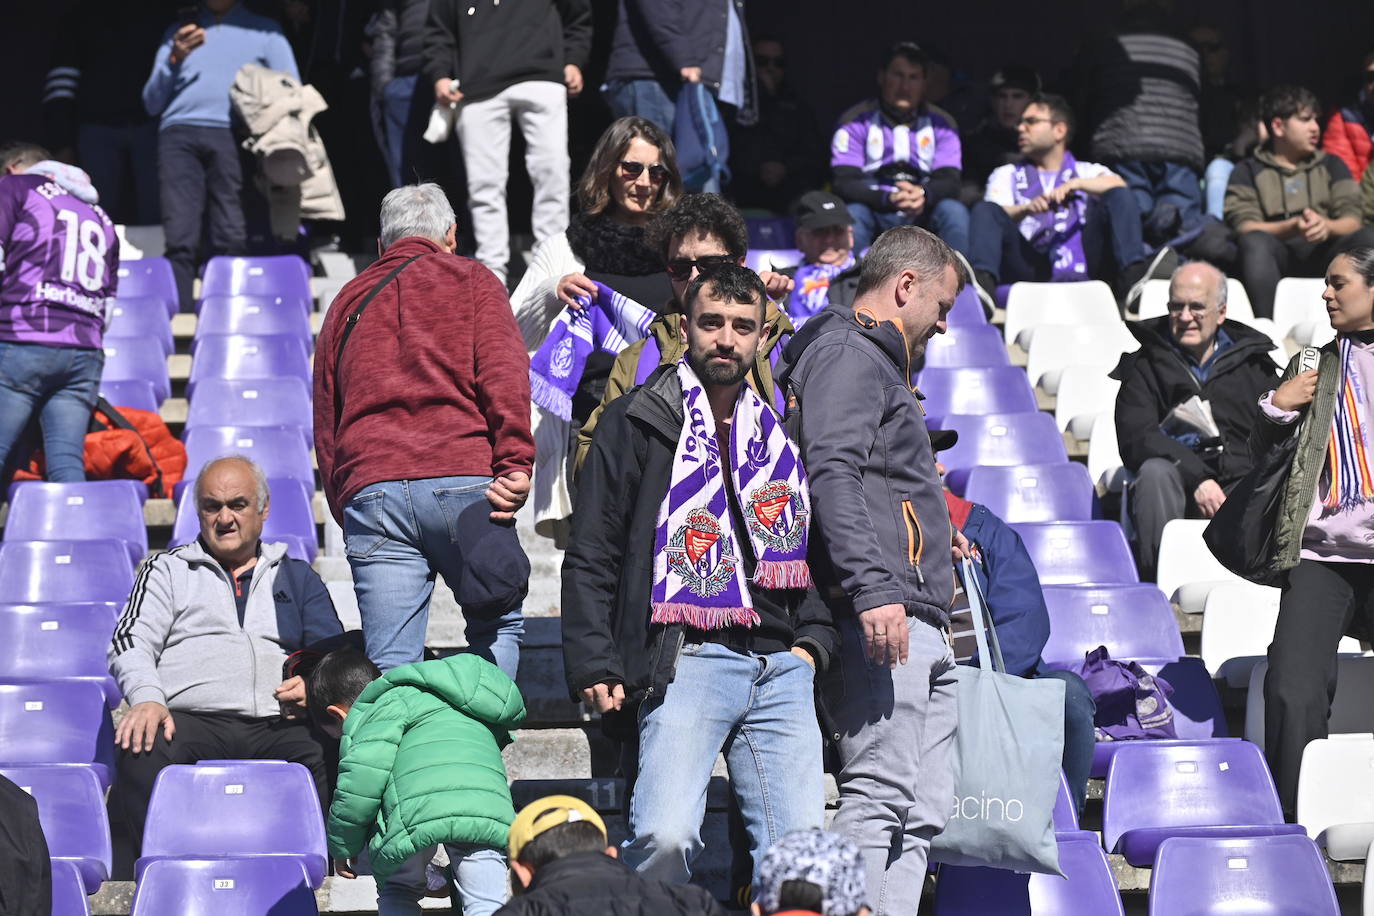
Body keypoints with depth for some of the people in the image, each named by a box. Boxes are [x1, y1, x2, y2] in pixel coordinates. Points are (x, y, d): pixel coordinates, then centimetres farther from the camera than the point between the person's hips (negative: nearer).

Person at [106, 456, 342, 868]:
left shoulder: (297, 576, 29)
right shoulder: (168, 569, 24)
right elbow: (131, 641, 10)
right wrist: (146, 697, -13)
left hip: (279, 725, 1)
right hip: (189, 718, -1)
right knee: (142, 750, -37)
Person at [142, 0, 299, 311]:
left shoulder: (265, 31, 21)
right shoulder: (177, 32, 25)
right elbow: (152, 103, 19)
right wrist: (174, 59, 4)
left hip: (232, 136, -1)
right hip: (179, 134, 1)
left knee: (231, 239, -14)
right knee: (180, 238, -14)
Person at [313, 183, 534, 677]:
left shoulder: (347, 301, 25)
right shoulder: (471, 280, 13)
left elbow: (325, 426, 24)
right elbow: (503, 374, -4)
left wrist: (343, 508, 25)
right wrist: (515, 464, -11)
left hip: (368, 492, 3)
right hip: (462, 480, -3)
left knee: (390, 668, -1)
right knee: (498, 625, 12)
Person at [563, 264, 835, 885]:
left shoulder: (780, 433, 22)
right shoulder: (637, 422, 7)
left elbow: (813, 549, 29)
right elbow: (590, 557, 5)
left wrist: (813, 640, 12)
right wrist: (595, 666, -5)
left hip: (782, 670, 5)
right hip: (687, 661, -5)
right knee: (666, 835, -22)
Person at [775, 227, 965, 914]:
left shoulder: (878, 362, 28)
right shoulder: (847, 355, -5)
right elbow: (833, 475, -20)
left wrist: (933, 532, 39)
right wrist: (873, 589, -27)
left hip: (917, 625, 11)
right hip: (883, 619, -11)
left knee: (924, 805, 7)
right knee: (881, 794, -15)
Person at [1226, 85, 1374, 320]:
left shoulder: (1331, 165, 25)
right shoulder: (1248, 171, 16)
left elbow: (1352, 221, 10)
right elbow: (1244, 227, -1)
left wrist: (1326, 227, -15)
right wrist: (1293, 228, -18)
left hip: (1322, 254, 2)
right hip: (1278, 256, -2)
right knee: (1254, 241, -35)